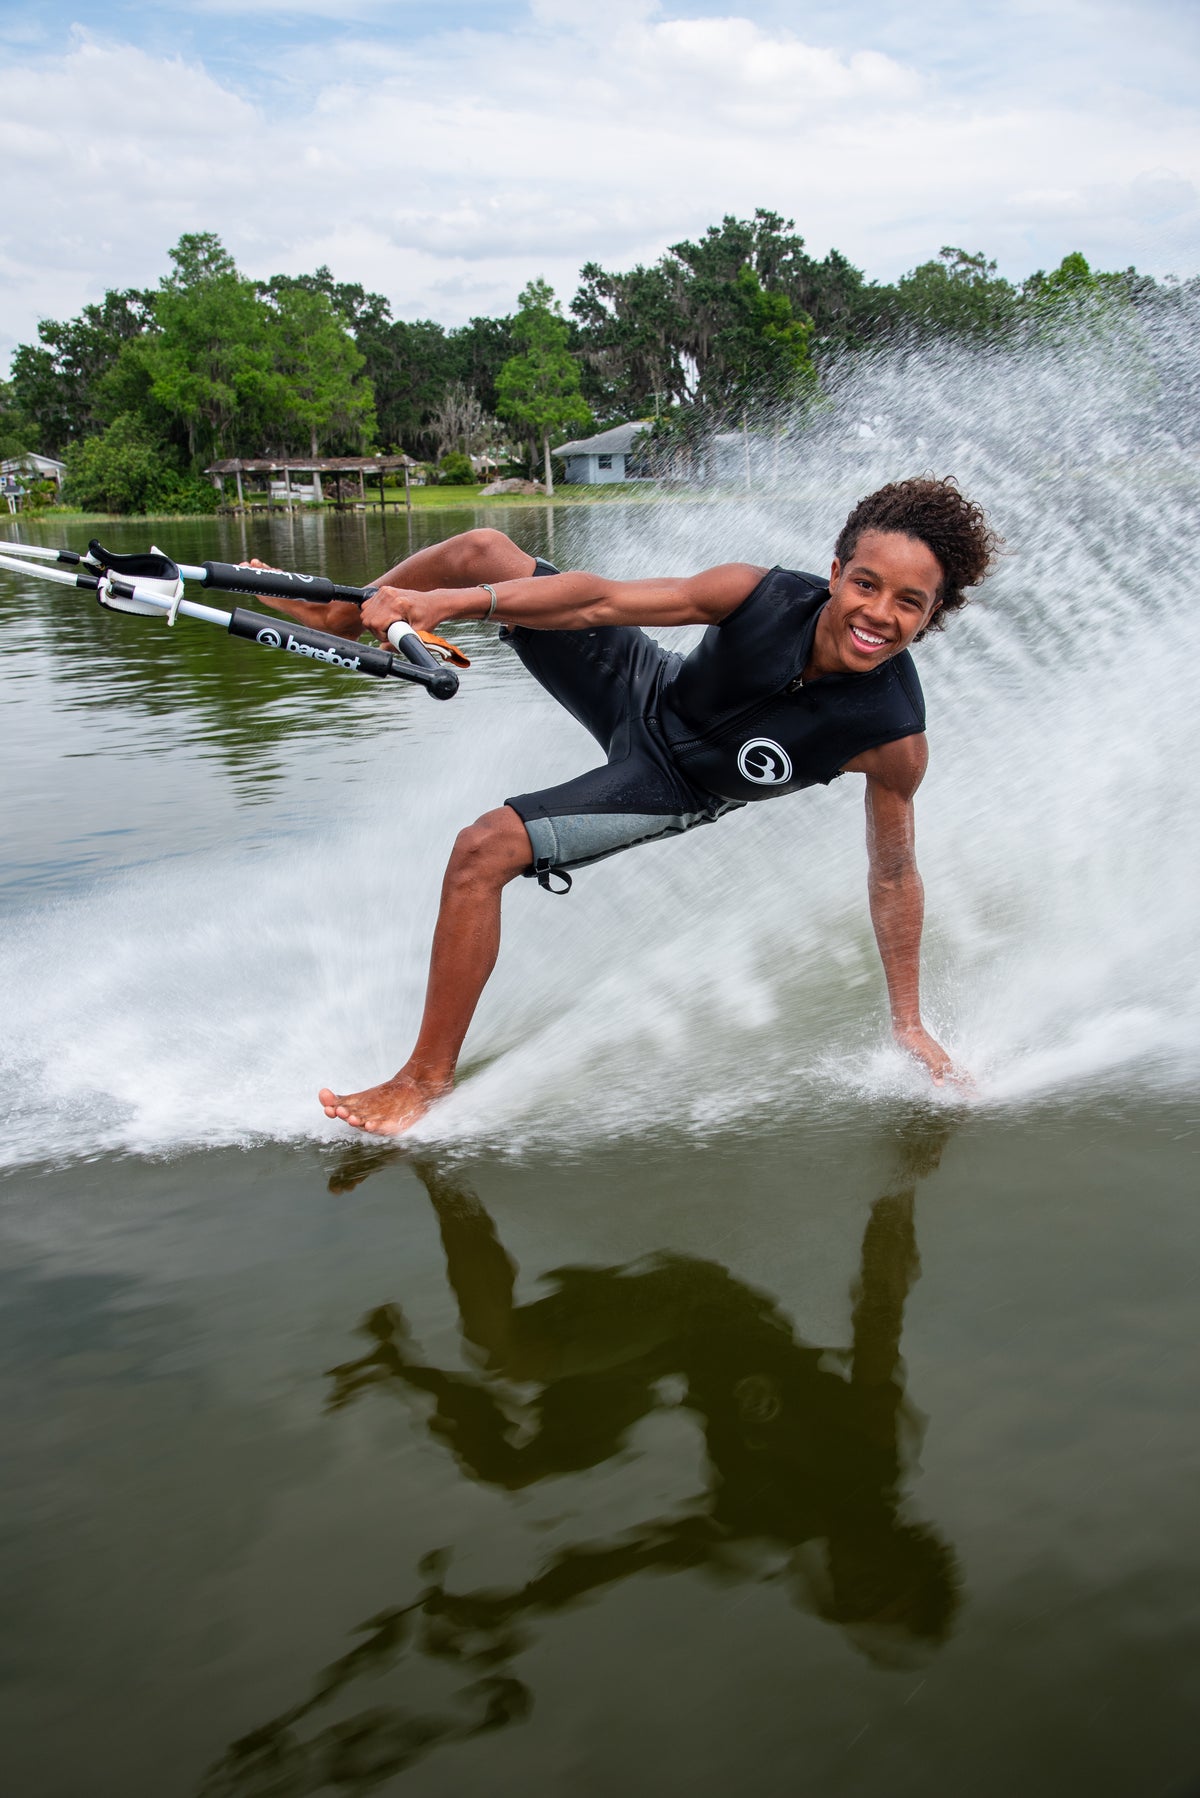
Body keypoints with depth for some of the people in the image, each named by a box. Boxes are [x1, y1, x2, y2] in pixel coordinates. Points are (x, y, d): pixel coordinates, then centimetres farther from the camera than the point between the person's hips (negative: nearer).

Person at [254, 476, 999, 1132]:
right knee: (481, 551, -2)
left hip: (668, 784, -3)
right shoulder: (765, 596, -29)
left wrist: (909, 1022, -10)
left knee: (484, 850, -22)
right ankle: (349, 616, 33)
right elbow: (602, 599, -23)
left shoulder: (894, 736, -30)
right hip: (643, 688, 3)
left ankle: (428, 1077, -2)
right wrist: (442, 602, -31)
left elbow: (893, 871, -16)